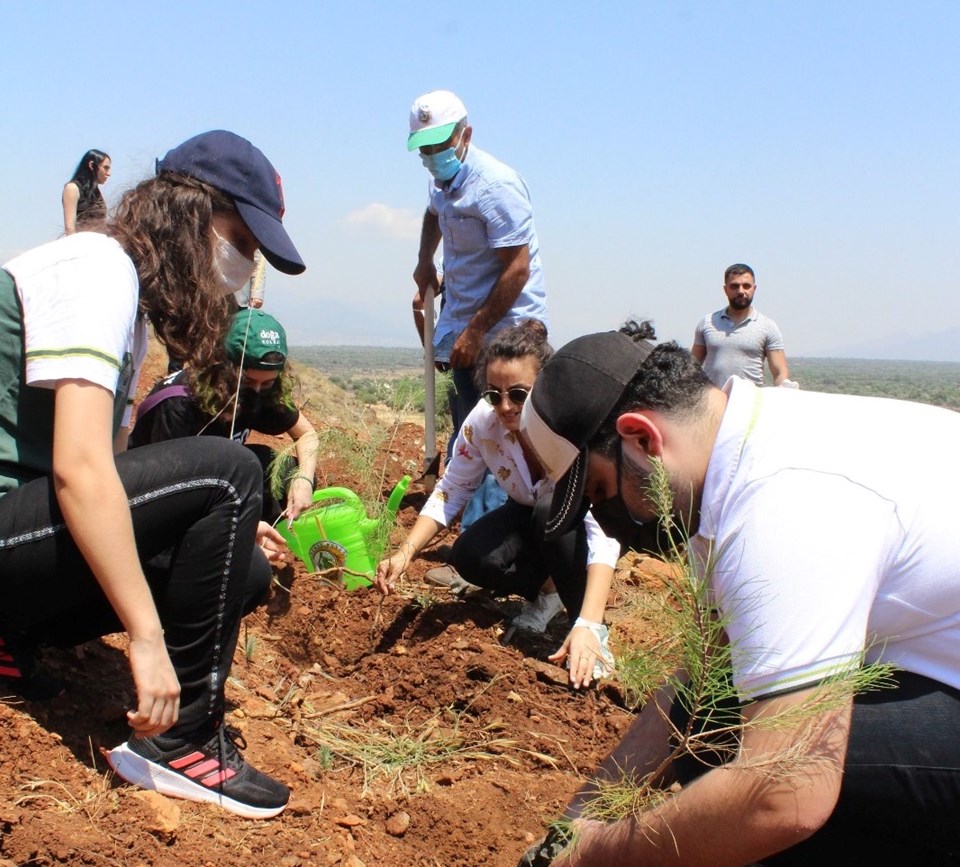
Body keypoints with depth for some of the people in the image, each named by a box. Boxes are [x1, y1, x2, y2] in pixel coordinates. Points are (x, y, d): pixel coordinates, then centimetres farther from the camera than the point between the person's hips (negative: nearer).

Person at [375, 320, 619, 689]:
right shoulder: (482, 421, -24)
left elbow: (602, 532, -42)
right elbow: (450, 491, -13)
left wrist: (587, 625, -54)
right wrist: (405, 552, -30)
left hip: (580, 522, -3)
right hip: (530, 517, 4)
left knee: (553, 512, -37)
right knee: (469, 557, -25)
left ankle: (592, 633, -17)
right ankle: (546, 592, 5)